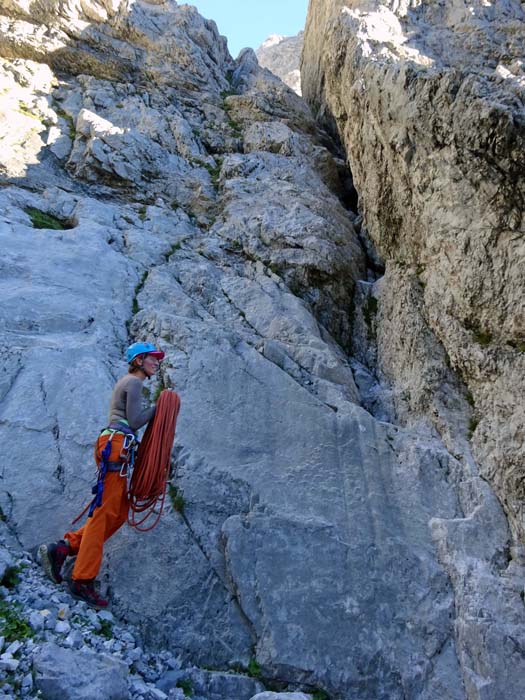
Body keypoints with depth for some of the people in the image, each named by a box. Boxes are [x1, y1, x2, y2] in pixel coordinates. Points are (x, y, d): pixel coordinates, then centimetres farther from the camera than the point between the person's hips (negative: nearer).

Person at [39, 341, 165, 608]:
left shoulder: (127, 382, 26)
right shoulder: (134, 381, -4)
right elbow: (134, 421, -11)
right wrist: (158, 407, -1)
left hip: (115, 448, 10)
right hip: (116, 447, -10)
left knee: (119, 512, 7)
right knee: (104, 513, -9)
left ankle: (62, 548, 6)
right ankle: (82, 581, -5)